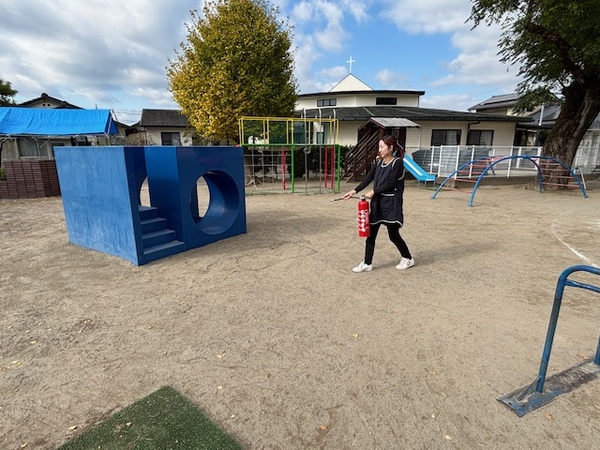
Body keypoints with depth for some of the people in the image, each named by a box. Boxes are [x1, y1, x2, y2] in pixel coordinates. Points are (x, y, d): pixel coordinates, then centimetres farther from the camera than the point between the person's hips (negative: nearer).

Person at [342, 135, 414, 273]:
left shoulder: (398, 162, -9)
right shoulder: (380, 162, 11)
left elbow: (391, 183, -18)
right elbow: (368, 178, 6)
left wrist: (373, 191, -19)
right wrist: (354, 191, -3)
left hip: (391, 203, -6)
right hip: (377, 202, 7)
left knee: (393, 235, 4)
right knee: (371, 233, 5)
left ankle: (408, 258, 28)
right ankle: (367, 264, 15)